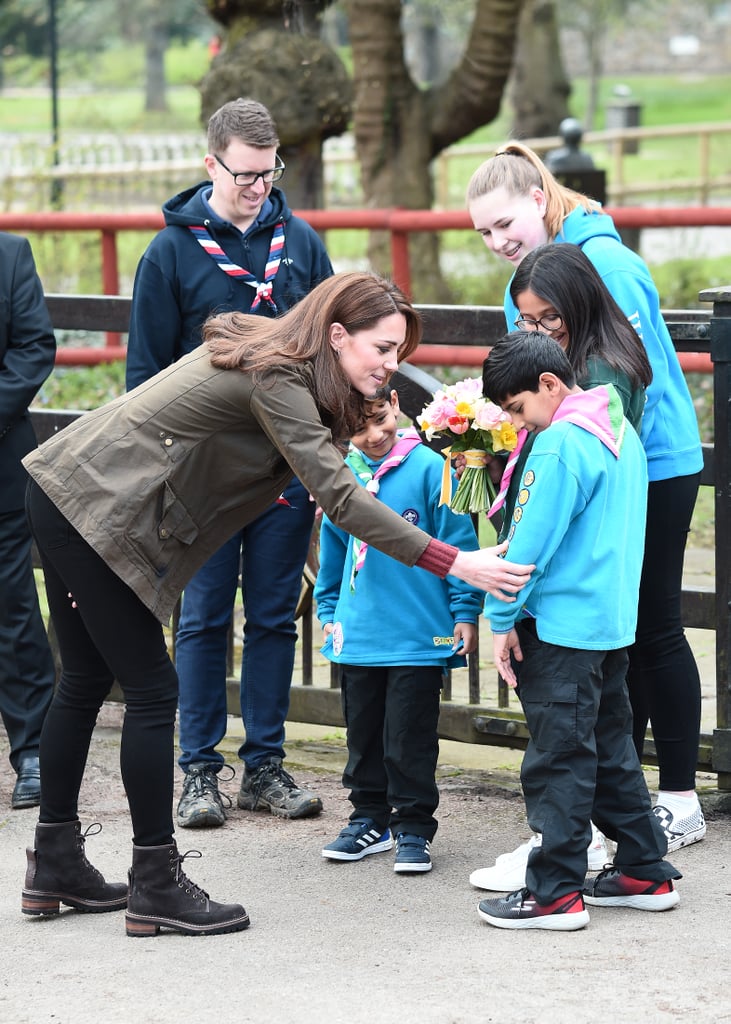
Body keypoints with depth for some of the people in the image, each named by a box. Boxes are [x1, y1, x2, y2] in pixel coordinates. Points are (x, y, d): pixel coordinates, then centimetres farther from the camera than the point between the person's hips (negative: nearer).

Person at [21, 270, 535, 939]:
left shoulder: (268, 352, 10)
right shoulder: (276, 380, -19)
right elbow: (337, 495, -26)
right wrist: (454, 564, -29)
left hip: (66, 493, 10)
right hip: (96, 512, -10)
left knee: (87, 679, 17)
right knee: (151, 690, -5)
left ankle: (54, 866, 25)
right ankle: (156, 886, 1)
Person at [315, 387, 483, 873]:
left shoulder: (428, 468, -10)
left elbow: (458, 542, -7)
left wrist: (465, 612, -7)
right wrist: (330, 611, 19)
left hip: (419, 633, -5)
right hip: (358, 633, 5)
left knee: (409, 738, -1)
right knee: (363, 732, 14)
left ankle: (414, 828, 11)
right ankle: (371, 819, 27)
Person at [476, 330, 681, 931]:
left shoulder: (561, 444, -17)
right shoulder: (621, 431, 12)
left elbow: (533, 541, -17)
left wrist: (502, 619, -9)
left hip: (561, 624, -9)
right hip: (614, 621, 9)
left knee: (558, 757, -4)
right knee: (610, 746, 17)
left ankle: (555, 893, -1)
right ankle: (645, 872, 21)